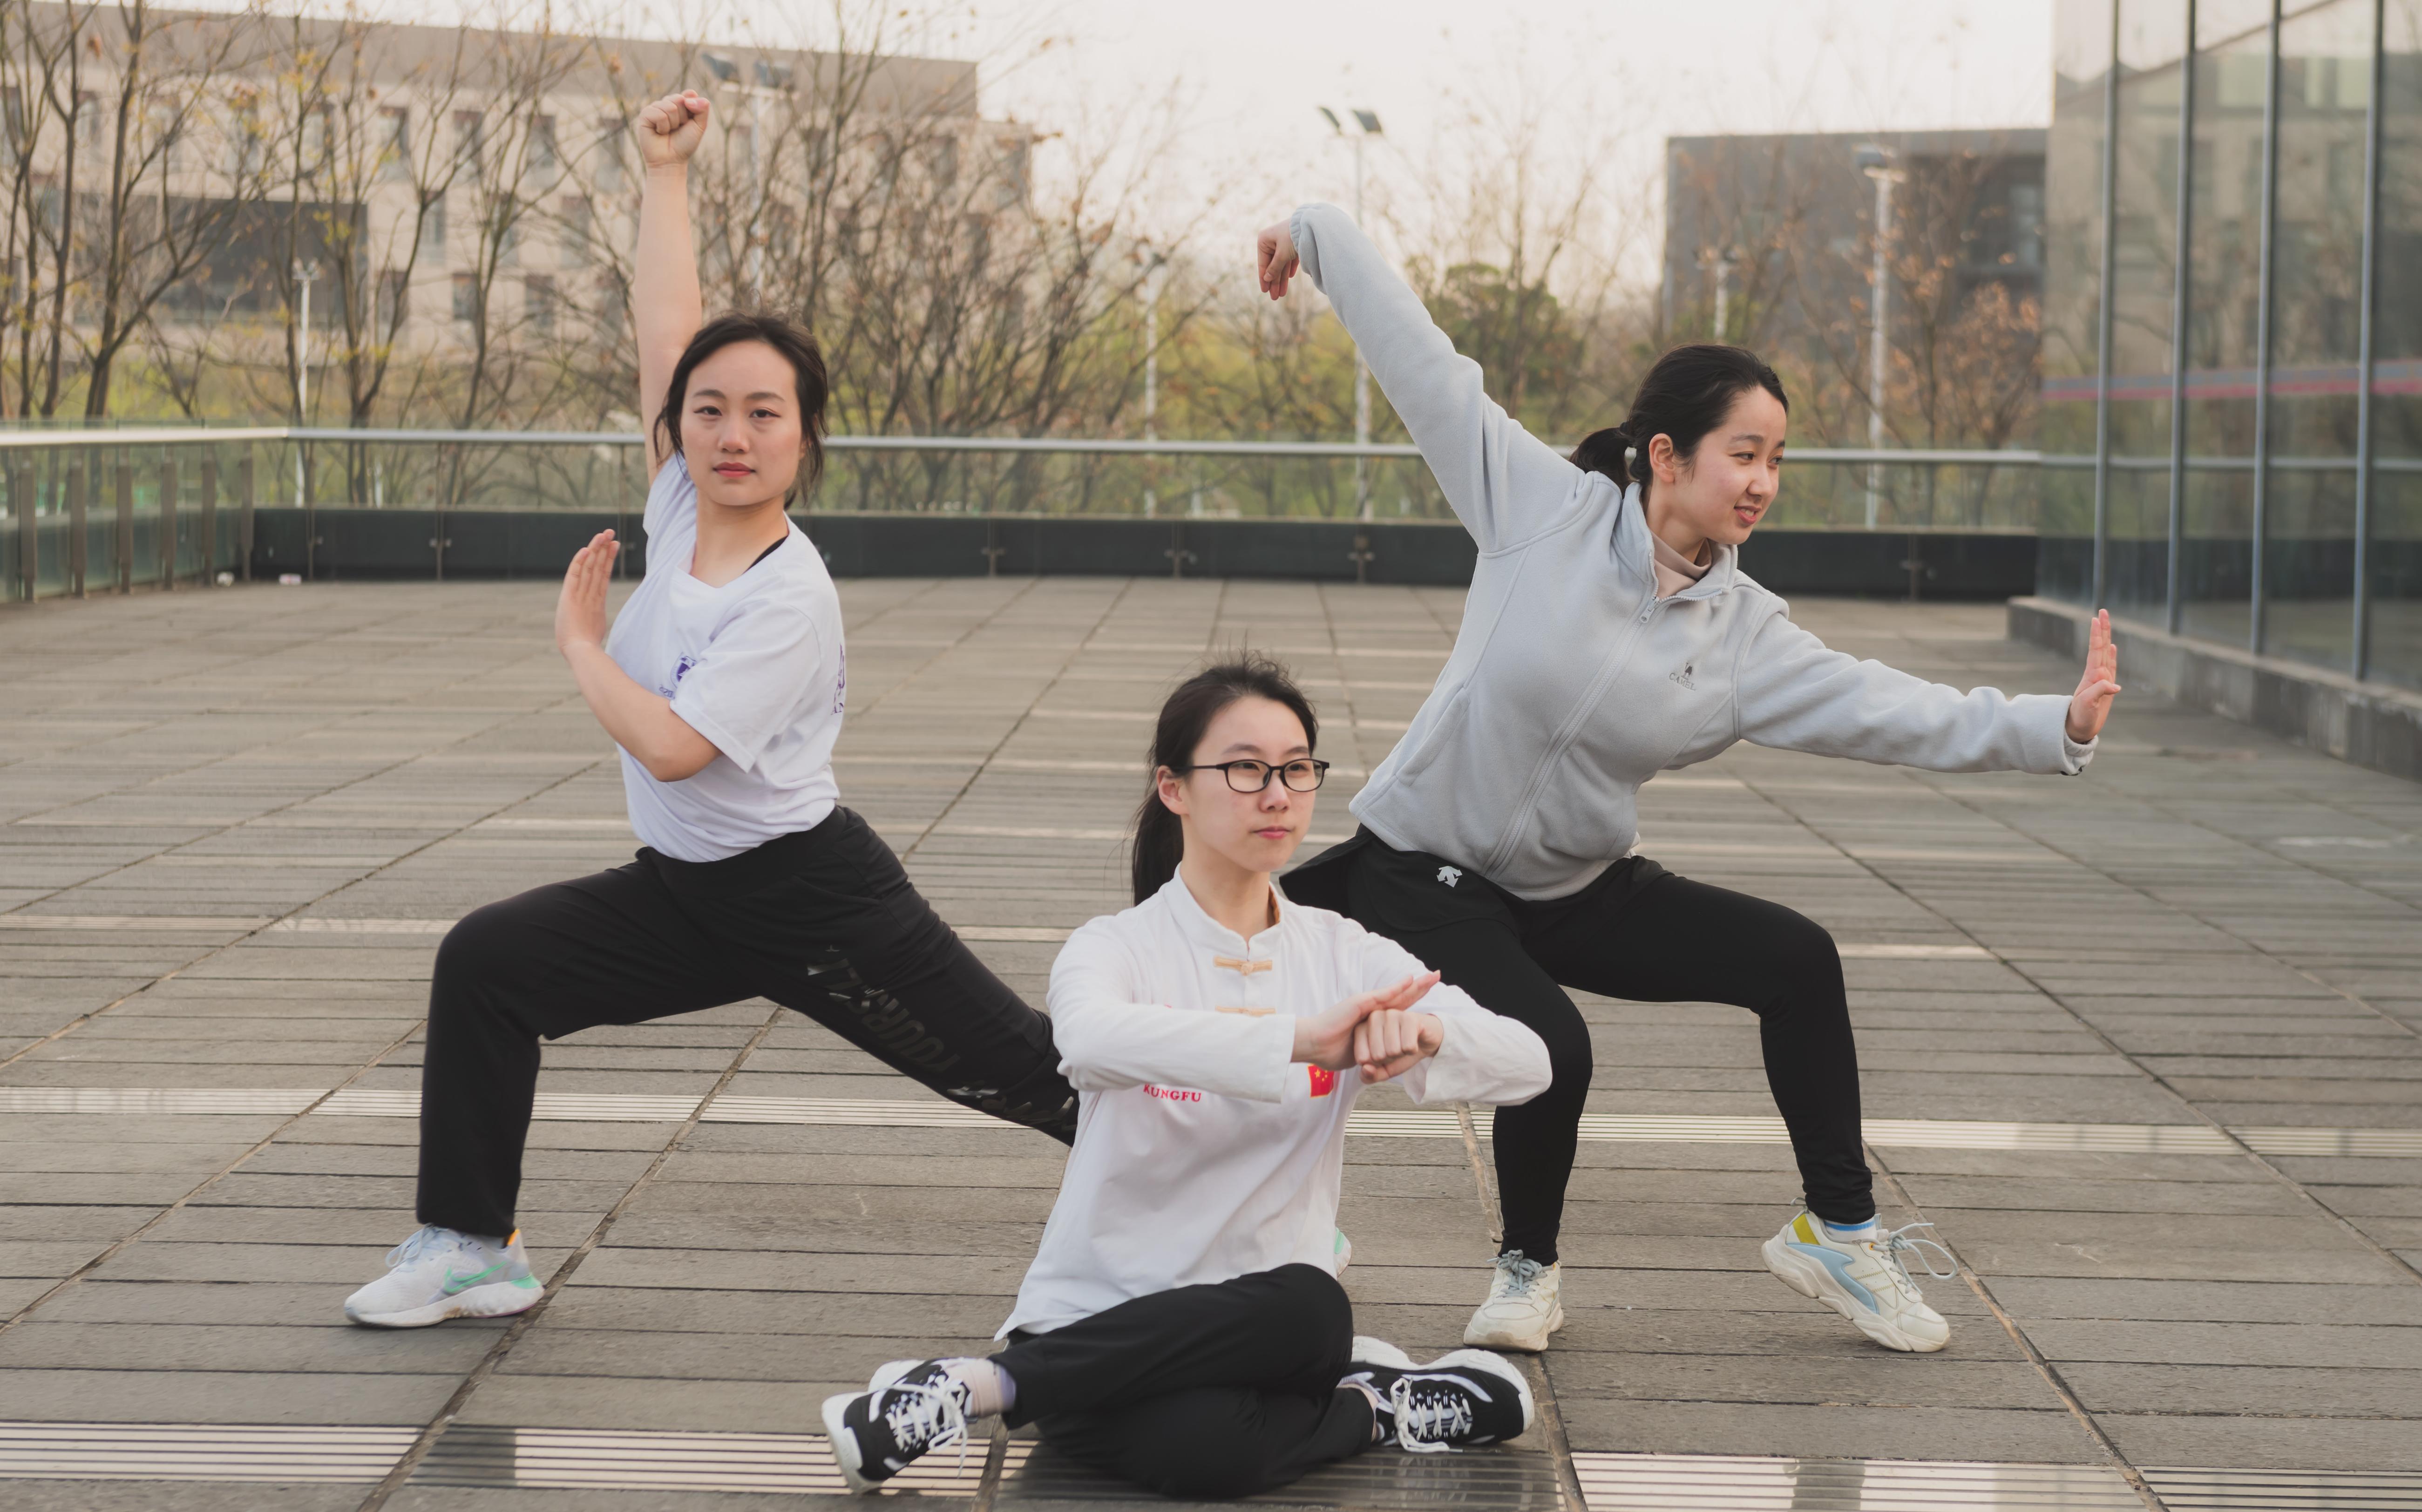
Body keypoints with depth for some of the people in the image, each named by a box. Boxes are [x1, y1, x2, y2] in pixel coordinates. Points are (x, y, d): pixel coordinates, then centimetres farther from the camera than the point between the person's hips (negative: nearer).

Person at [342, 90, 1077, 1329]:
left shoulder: (788, 601, -22)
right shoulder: (680, 514, -1)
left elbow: (672, 746, -28)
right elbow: (665, 330, -1)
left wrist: (579, 642, -14)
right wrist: (665, 172, 1)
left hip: (810, 899, -8)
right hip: (685, 894, 8)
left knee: (1022, 1070, -3)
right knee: (485, 962, -1)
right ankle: (471, 1250, 7)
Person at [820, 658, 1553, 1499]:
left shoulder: (1345, 955, 5)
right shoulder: (1116, 949, -5)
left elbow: (1526, 1065, -8)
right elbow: (1091, 1037, -31)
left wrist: (1423, 1033, -31)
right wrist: (1299, 1039, -43)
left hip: (1264, 1320, 6)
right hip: (1101, 1320, -5)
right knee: (1204, 1446, -40)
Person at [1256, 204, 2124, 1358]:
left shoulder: (1745, 634, -6)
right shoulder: (1546, 505, -15)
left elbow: (1893, 712, -14)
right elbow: (1427, 368, -9)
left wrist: (2056, 728, -26)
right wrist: (1318, 235, -1)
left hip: (1577, 888, 5)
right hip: (1425, 879, -5)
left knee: (1796, 962, -8)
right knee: (1549, 1051, -27)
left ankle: (1837, 1230, 11)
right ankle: (1528, 1269, 5)